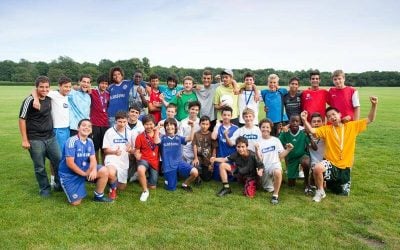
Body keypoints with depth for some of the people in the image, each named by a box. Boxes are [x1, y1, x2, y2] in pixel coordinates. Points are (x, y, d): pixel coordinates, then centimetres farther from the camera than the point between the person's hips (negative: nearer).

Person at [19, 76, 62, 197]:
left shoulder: (49, 99, 3)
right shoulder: (29, 100, -12)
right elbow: (22, 119, -9)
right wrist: (24, 139, -11)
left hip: (51, 137, 5)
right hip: (35, 140, -5)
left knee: (59, 161, 7)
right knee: (39, 167, 5)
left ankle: (59, 184, 27)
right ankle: (45, 189, 24)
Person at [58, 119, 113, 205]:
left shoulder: (90, 141, 0)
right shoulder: (72, 141, -22)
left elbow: (93, 158, -3)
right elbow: (70, 163, -24)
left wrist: (94, 170, -26)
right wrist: (84, 174, -16)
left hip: (84, 169, 6)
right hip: (70, 174, -6)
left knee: (104, 171, -15)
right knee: (76, 202, -11)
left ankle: (99, 196, 5)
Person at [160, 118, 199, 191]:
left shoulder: (178, 138, 6)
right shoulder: (163, 138, 1)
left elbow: (190, 138, -10)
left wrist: (192, 127, -20)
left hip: (179, 163, 2)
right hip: (168, 166, -2)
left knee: (195, 172, -22)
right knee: (171, 188, 1)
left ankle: (185, 184, 7)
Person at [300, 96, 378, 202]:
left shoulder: (352, 126, 0)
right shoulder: (327, 129, -4)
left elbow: (370, 119, -1)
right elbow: (312, 131, -18)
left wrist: (374, 105, -16)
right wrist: (305, 121, -36)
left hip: (345, 166, 2)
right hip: (331, 163, -2)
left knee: (344, 193, 8)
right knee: (317, 168, -36)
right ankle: (320, 191, -9)